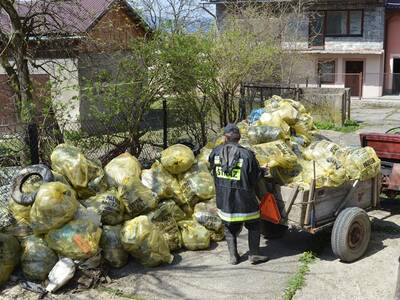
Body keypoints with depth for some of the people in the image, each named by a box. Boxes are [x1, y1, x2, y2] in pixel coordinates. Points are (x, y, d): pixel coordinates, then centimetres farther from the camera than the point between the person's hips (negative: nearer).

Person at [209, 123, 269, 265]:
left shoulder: (216, 152, -7)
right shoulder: (247, 154, -18)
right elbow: (256, 176, -11)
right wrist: (262, 171, 11)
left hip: (223, 199, 3)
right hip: (244, 200, -3)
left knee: (229, 228, 20)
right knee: (254, 226, 17)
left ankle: (233, 256, 20)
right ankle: (254, 254, 17)